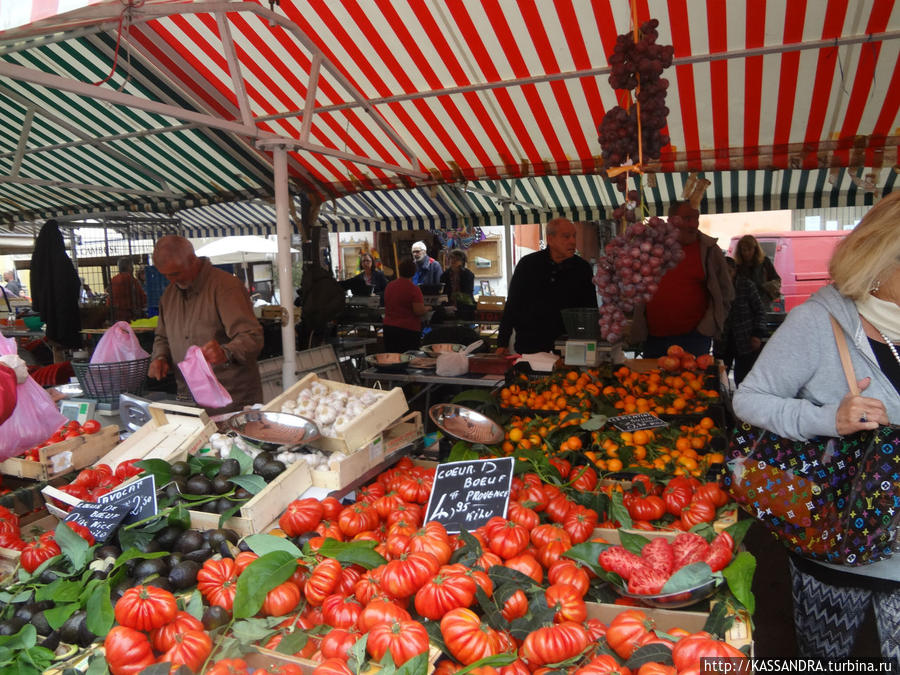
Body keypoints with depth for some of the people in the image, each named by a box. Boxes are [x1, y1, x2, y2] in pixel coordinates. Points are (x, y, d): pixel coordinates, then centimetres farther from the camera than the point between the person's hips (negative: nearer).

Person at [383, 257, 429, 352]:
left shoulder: (389, 286, 7)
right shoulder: (414, 289, -12)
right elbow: (419, 311, -18)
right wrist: (427, 308, 3)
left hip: (388, 327, 6)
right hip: (408, 330, -5)